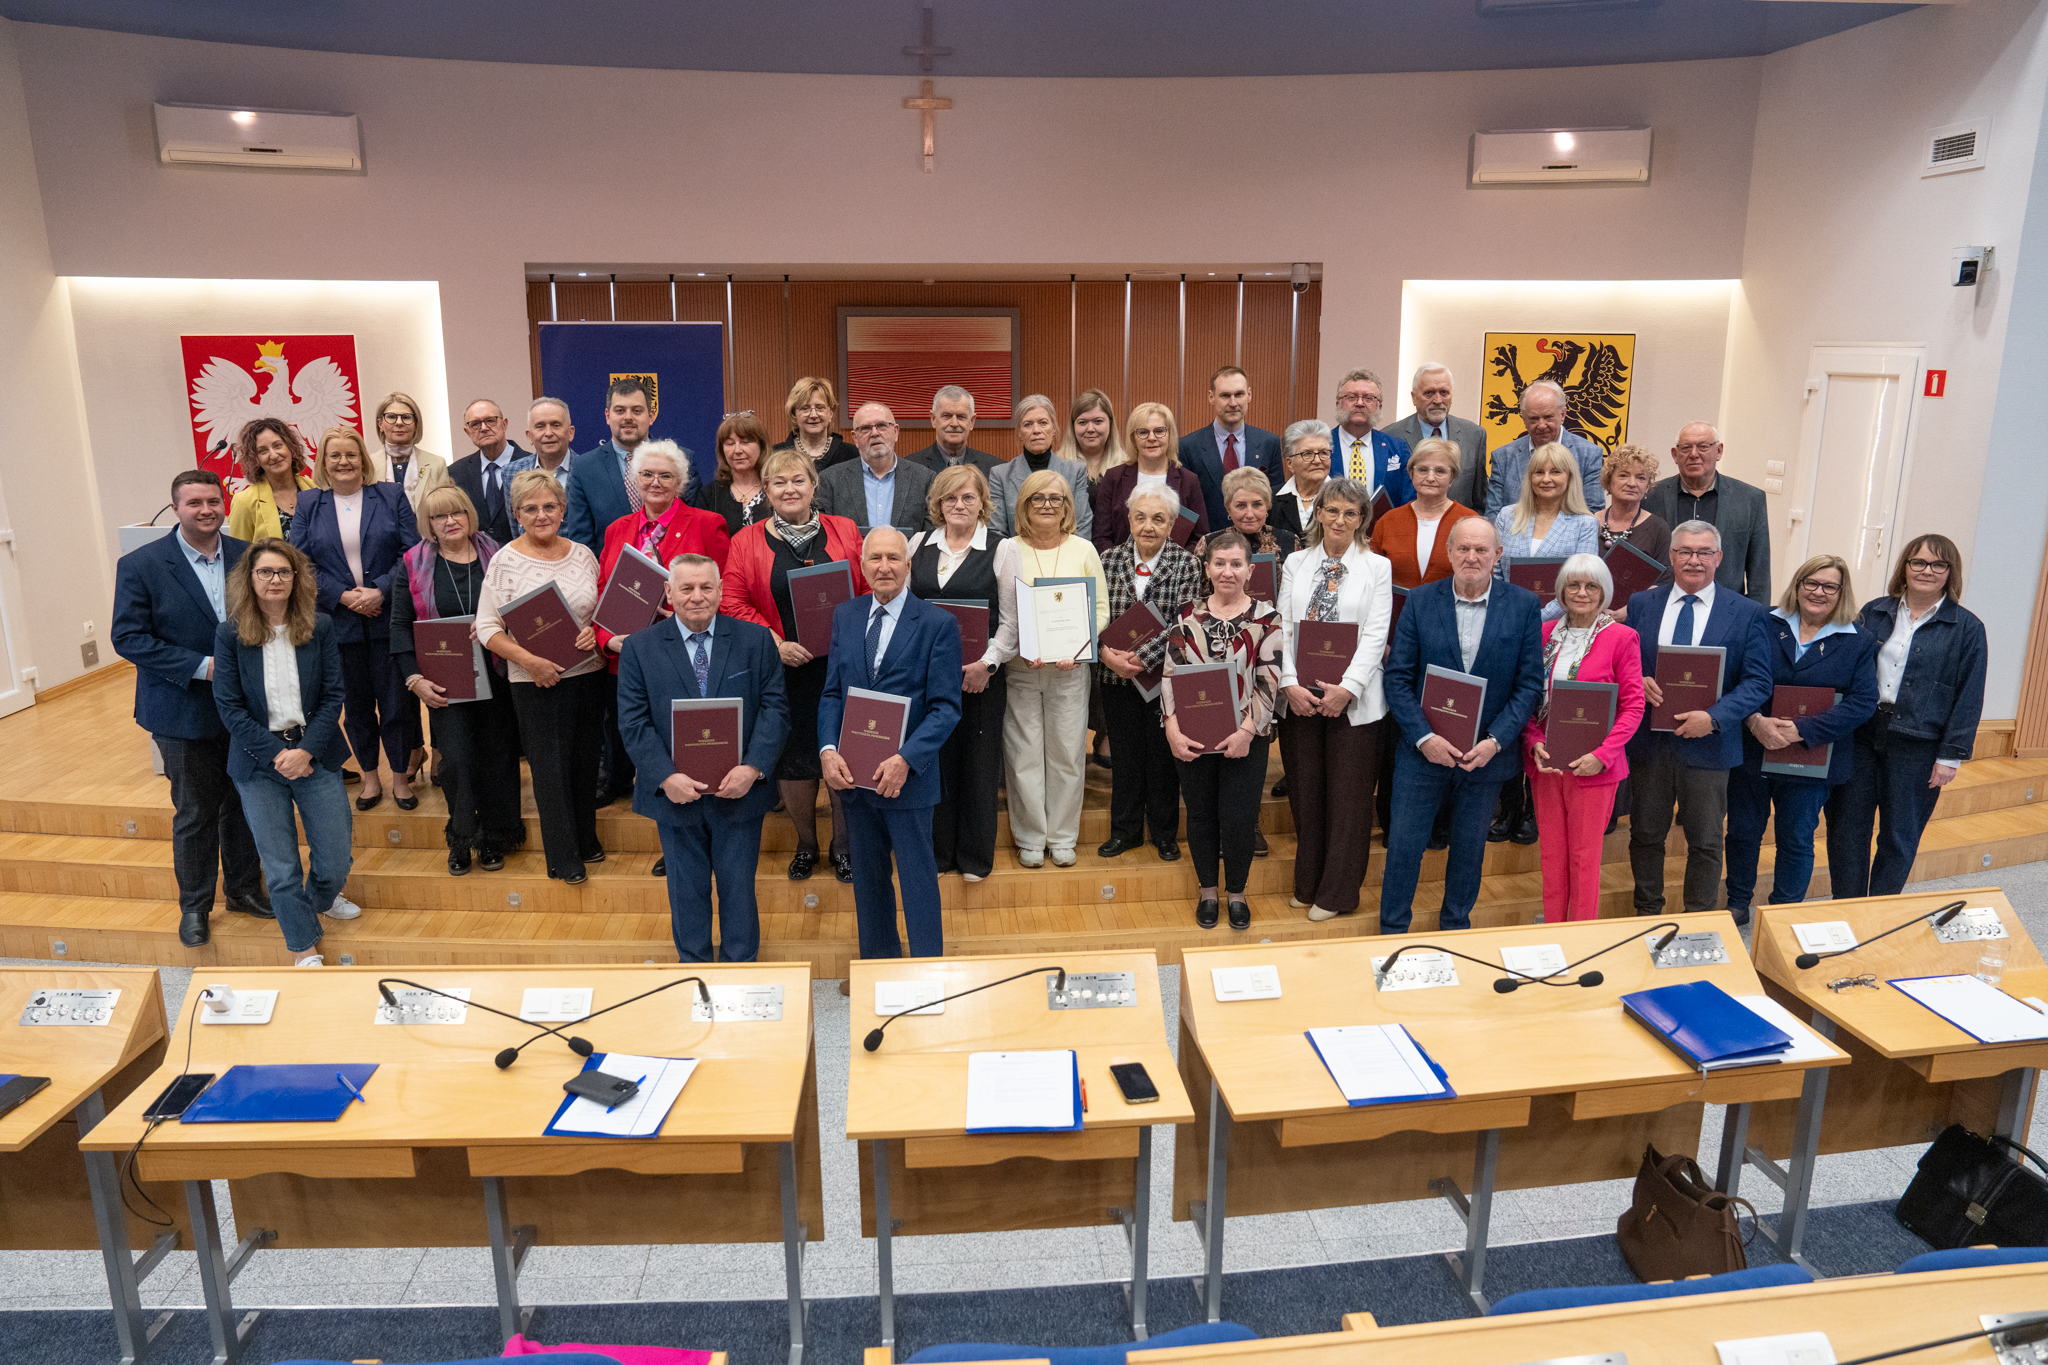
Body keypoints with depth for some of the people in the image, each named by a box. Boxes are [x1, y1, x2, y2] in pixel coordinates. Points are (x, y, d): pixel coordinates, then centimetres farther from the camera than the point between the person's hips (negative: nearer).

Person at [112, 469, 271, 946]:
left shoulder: (247, 556, 1)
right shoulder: (140, 565, -9)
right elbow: (128, 638, -12)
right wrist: (201, 667, -21)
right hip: (185, 713, -3)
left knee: (245, 803, 14)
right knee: (195, 813, 8)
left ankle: (244, 888, 32)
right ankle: (194, 905, 24)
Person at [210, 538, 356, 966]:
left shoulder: (319, 627, -1)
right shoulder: (230, 634, -3)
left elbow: (332, 695, -1)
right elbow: (229, 706, -4)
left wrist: (305, 751, -12)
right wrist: (276, 754, -12)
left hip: (315, 754, 1)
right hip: (259, 760, -1)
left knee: (336, 860, 4)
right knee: (280, 867, 2)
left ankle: (320, 900, 39)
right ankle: (304, 950, 20)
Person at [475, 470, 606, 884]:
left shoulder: (582, 553, 5)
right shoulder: (506, 560, -6)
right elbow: (487, 626, -7)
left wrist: (596, 630, -8)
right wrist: (528, 660, -19)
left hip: (587, 672, 4)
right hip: (535, 680, -4)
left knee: (586, 757, 14)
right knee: (550, 765, 3)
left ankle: (586, 837, 33)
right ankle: (563, 855, 16)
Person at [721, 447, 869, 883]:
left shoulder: (844, 532, 6)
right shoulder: (746, 543, 4)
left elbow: (870, 590, 6)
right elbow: (733, 603, -2)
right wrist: (776, 644, -12)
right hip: (785, 670, 0)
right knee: (792, 757, 8)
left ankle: (843, 844, 21)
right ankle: (805, 843, 28)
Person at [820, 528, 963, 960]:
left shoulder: (938, 624, -7)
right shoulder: (845, 616, 7)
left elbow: (946, 708, -11)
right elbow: (831, 693, 7)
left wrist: (905, 759, -22)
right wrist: (828, 750, -9)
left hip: (907, 775, -5)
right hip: (853, 773, 5)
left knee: (918, 877, 5)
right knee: (867, 875, 17)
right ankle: (877, 962, 34)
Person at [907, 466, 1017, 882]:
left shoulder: (1001, 549, -1)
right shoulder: (919, 545, 9)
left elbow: (1011, 620, -4)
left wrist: (987, 663, -15)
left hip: (979, 674, -2)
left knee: (977, 760, 4)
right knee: (933, 757, 6)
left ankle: (975, 855, 18)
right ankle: (937, 851, 21)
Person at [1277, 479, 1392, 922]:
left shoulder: (1377, 567, 2)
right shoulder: (1296, 563, 9)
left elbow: (1376, 635, -6)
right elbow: (1283, 627, 3)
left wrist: (1347, 688, -16)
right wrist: (1290, 684, -10)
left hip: (1353, 700, -2)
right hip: (1299, 697, 2)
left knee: (1348, 795, 3)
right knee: (1304, 790, 10)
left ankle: (1337, 893, 16)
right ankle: (1307, 885, 25)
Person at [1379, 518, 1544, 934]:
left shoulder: (1523, 605, -4)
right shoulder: (1420, 601, -4)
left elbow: (1530, 682, -4)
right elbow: (1397, 677, -4)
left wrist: (1495, 741, -14)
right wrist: (1424, 737, -14)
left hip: (1487, 753, 1)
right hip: (1423, 749, 0)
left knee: (1470, 846, 14)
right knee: (1404, 843, 5)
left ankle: (1455, 925, 36)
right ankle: (1392, 930, 23)